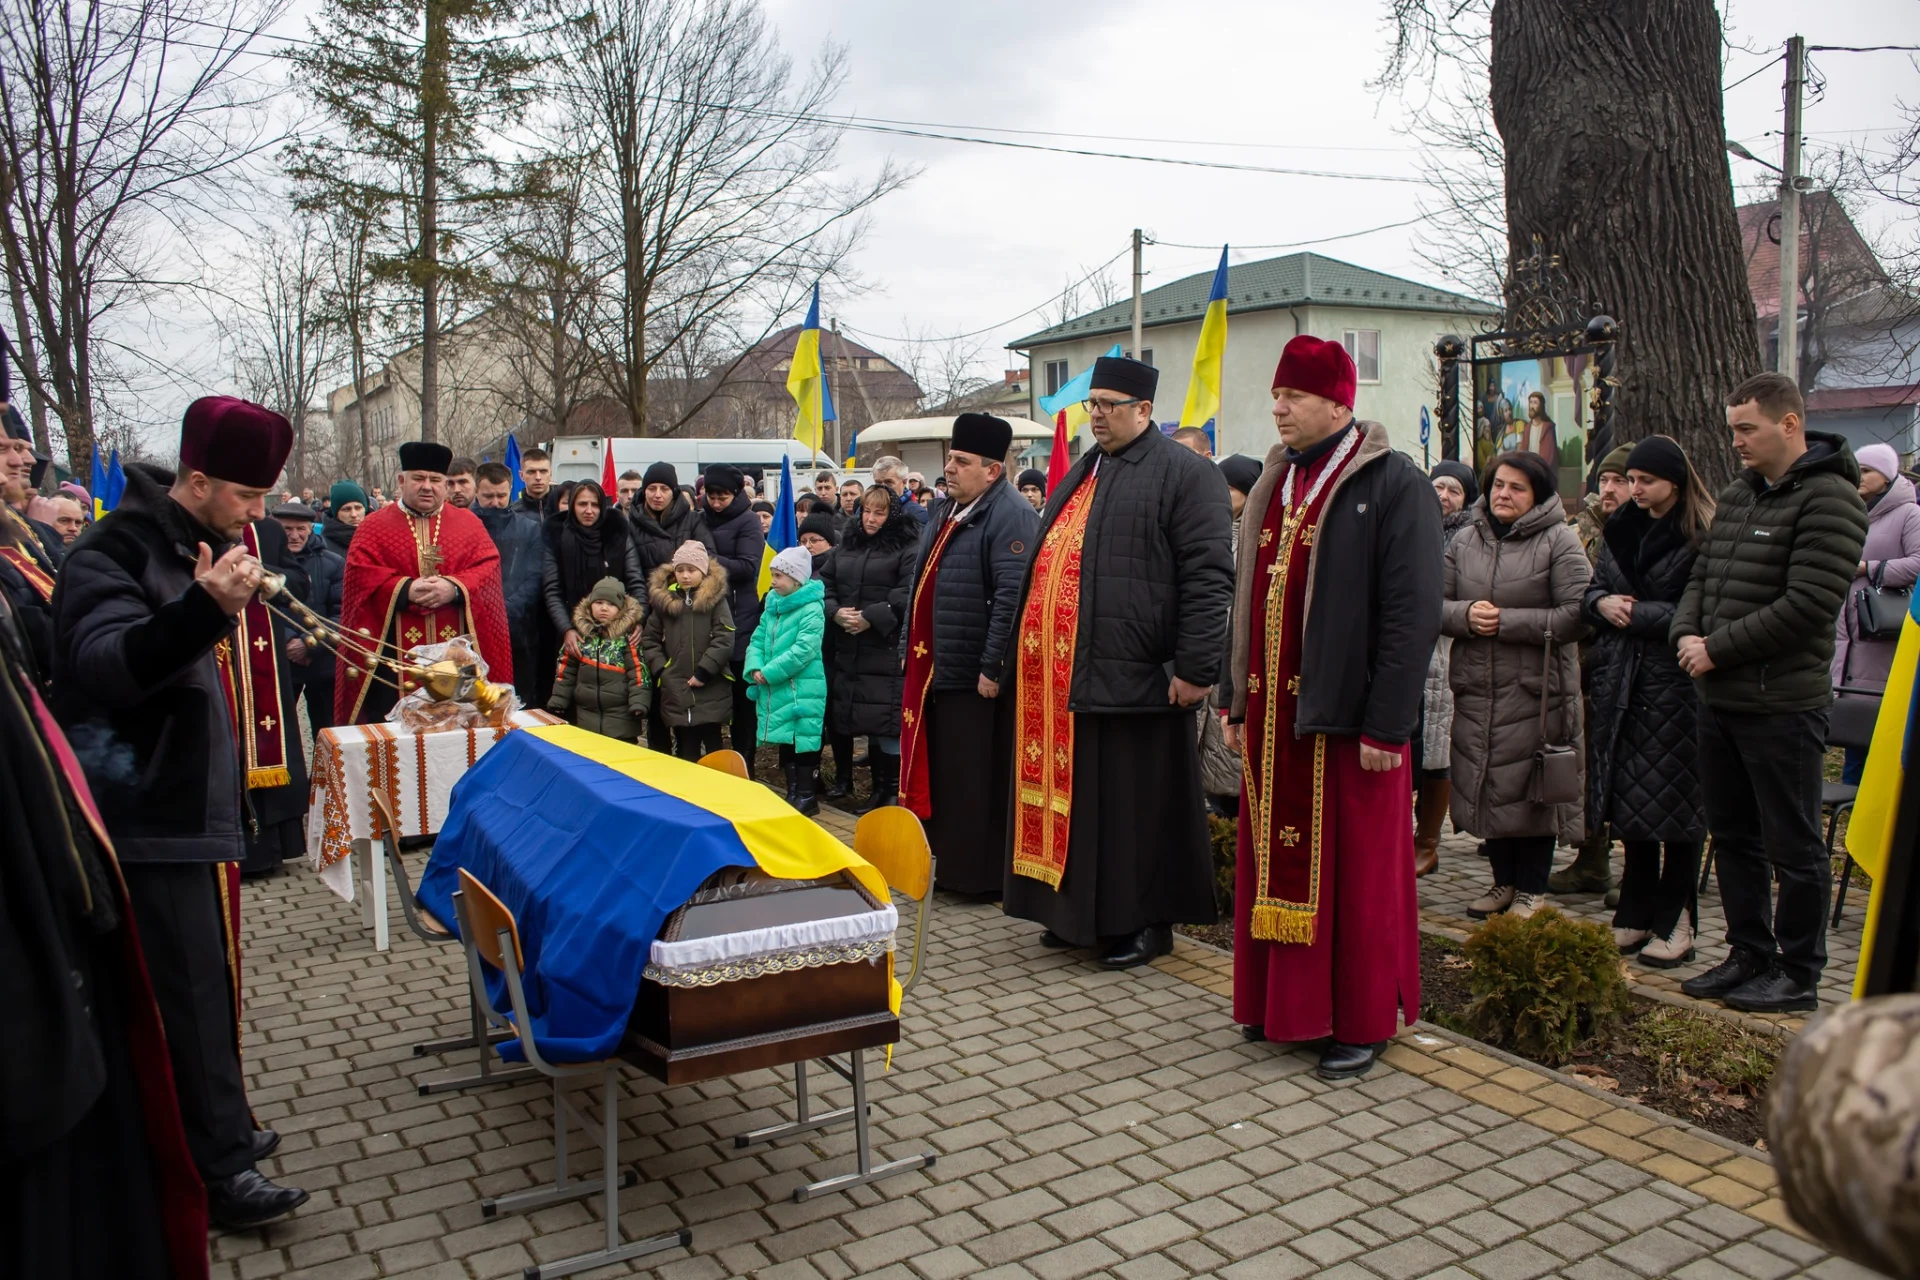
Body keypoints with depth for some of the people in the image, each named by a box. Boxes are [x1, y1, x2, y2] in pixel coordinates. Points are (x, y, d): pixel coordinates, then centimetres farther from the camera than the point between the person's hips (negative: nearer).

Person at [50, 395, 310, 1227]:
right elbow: (105, 666, -33)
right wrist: (203, 609, -45)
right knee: (186, 990, -5)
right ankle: (217, 1170, 3)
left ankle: (220, 1128, 29)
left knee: (211, 976, 16)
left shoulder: (204, 545, 13)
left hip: (200, 805, 9)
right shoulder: (116, 554, -15)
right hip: (150, 817, -9)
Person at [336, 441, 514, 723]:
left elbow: (488, 567, 0)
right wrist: (405, 590, -19)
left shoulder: (468, 523, 12)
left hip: (456, 653, 1)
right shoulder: (374, 525, 9)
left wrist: (454, 588, -18)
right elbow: (360, 574, -4)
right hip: (395, 652, -1)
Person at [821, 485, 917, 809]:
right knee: (839, 714, 11)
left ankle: (888, 788, 4)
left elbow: (907, 595, -15)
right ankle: (843, 778, 27)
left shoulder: (908, 549, -3)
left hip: (886, 651, -6)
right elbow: (822, 583, 11)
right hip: (845, 649, 6)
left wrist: (871, 618, -19)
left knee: (886, 720, -7)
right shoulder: (846, 546, 17)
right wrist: (835, 612, -7)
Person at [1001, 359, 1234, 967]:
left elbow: (1209, 577, -13)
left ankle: (1147, 923, 16)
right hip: (1061, 677, 8)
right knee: (1077, 798, 13)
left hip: (1133, 677, -7)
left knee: (1137, 805, 2)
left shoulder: (1184, 474, -5)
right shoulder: (1080, 476, 20)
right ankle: (1078, 910, 26)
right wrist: (1034, 657, 19)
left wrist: (1195, 668, -18)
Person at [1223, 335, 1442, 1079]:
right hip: (1275, 714, 6)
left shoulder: (1391, 484, -7)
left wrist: (1386, 725, -17)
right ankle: (1284, 1001, 27)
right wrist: (1241, 705, 11)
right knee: (1277, 861, 12)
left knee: (1355, 873, 3)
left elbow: (1412, 613, -13)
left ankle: (1361, 1023, 17)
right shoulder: (1275, 483, 14)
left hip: (1347, 714, -6)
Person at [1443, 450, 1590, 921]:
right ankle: (1505, 881, 27)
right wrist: (1465, 615, -14)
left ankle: (1532, 890, 17)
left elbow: (1577, 615, -13)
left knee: (1532, 789, 2)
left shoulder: (1559, 540, -4)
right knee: (1487, 786, 11)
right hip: (1476, 688, 4)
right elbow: (1435, 604, 6)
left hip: (1536, 690, -4)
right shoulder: (1464, 540, 10)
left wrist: (1506, 621, -16)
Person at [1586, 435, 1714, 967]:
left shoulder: (1702, 536, -9)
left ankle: (1674, 921, 11)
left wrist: (1636, 613, -13)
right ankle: (1637, 913, 20)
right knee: (1631, 800, 10)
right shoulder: (1623, 529, 13)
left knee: (1677, 803, 0)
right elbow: (1594, 589, 17)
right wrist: (1601, 602, -4)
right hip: (1621, 679, 6)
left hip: (1675, 683, -6)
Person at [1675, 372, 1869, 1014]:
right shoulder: (1737, 495, 14)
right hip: (1719, 699, 8)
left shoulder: (1829, 498, -12)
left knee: (1793, 848, 3)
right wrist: (1686, 633, -3)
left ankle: (1799, 976, 16)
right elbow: (1702, 577, 17)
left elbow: (1806, 605, -20)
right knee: (1733, 837, 16)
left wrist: (1718, 649, -16)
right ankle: (1749, 955, 29)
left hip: (1782, 704, -8)